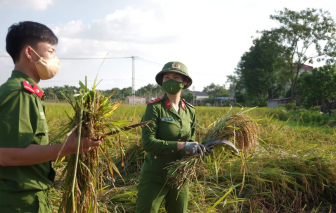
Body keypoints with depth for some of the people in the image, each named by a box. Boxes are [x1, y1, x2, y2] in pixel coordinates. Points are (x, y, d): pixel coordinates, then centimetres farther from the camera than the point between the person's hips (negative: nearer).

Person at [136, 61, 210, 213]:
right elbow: (148, 142, -20)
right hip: (155, 177, -5)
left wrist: (197, 148, -13)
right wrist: (181, 145, -28)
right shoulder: (155, 108, -13)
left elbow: (191, 140, 9)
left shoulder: (190, 111, 3)